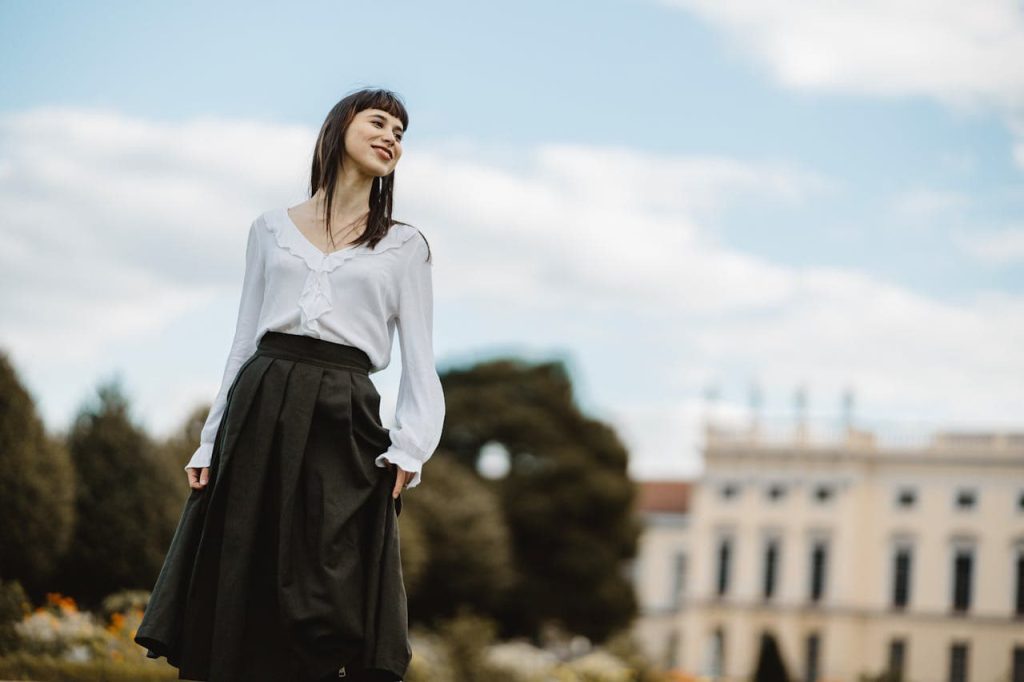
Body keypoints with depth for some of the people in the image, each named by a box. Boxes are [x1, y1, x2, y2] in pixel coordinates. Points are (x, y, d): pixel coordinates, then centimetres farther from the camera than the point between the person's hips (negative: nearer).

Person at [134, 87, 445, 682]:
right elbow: (245, 341, 14)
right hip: (260, 410, 2)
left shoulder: (405, 246, 10)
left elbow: (419, 362, 5)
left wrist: (410, 447, -11)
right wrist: (211, 443, 6)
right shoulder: (272, 230, 14)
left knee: (328, 623, -4)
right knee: (236, 588, 1)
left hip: (344, 417, -1)